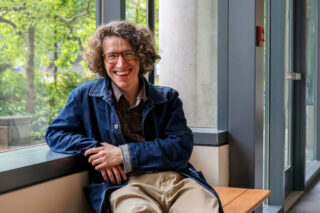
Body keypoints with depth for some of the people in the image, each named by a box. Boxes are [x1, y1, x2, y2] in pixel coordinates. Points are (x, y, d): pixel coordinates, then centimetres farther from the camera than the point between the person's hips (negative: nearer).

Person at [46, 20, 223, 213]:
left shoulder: (168, 98, 17)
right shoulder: (86, 96, 17)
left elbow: (182, 147, 5)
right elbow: (55, 134, 16)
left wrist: (124, 154, -6)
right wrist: (94, 149, -4)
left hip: (175, 178, 2)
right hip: (125, 185, -1)